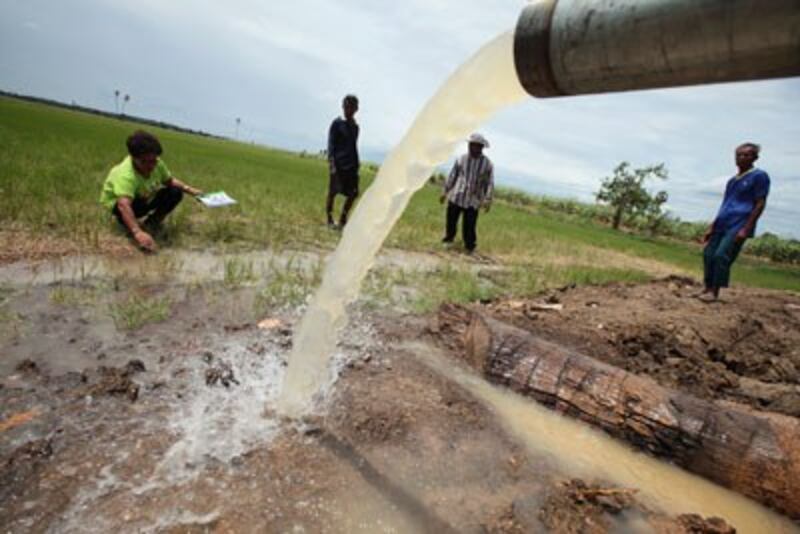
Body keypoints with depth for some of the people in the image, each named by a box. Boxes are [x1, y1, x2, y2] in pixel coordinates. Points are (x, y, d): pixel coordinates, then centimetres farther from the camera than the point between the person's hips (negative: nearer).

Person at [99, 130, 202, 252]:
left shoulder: (156, 164, -21)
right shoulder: (125, 175, -41)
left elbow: (170, 180, -1)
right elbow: (124, 205, -55)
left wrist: (188, 189, -18)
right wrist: (137, 232, -69)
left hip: (144, 198, 6)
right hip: (117, 203, -6)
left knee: (175, 192, -12)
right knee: (138, 205, -40)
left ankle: (151, 223, 2)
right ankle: (125, 222, -4)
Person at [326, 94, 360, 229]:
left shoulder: (355, 126, 15)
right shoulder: (337, 123, -3)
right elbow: (331, 145, -7)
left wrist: (357, 163, 14)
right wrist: (331, 163, -15)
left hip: (351, 165, 6)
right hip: (338, 164, -6)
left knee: (353, 193, 3)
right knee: (333, 192, 0)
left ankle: (343, 220, 16)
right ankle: (330, 220, 12)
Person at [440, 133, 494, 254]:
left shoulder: (487, 164, -2)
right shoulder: (461, 159, 1)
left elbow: (489, 183, 1)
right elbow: (452, 176, 9)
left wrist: (488, 200, -5)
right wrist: (445, 191, 11)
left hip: (472, 201, -2)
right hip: (456, 197, 2)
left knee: (469, 226, -1)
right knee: (451, 220, 10)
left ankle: (470, 246, 19)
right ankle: (449, 236, 37)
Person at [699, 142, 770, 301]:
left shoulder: (759, 176, -3)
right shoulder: (732, 180, 18)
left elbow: (760, 204, -8)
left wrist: (746, 229, -16)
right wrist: (712, 227, 17)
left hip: (738, 226, -7)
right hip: (722, 225, 7)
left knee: (721, 255, -18)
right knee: (708, 254, 0)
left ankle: (714, 291, -12)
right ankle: (708, 288, 7)